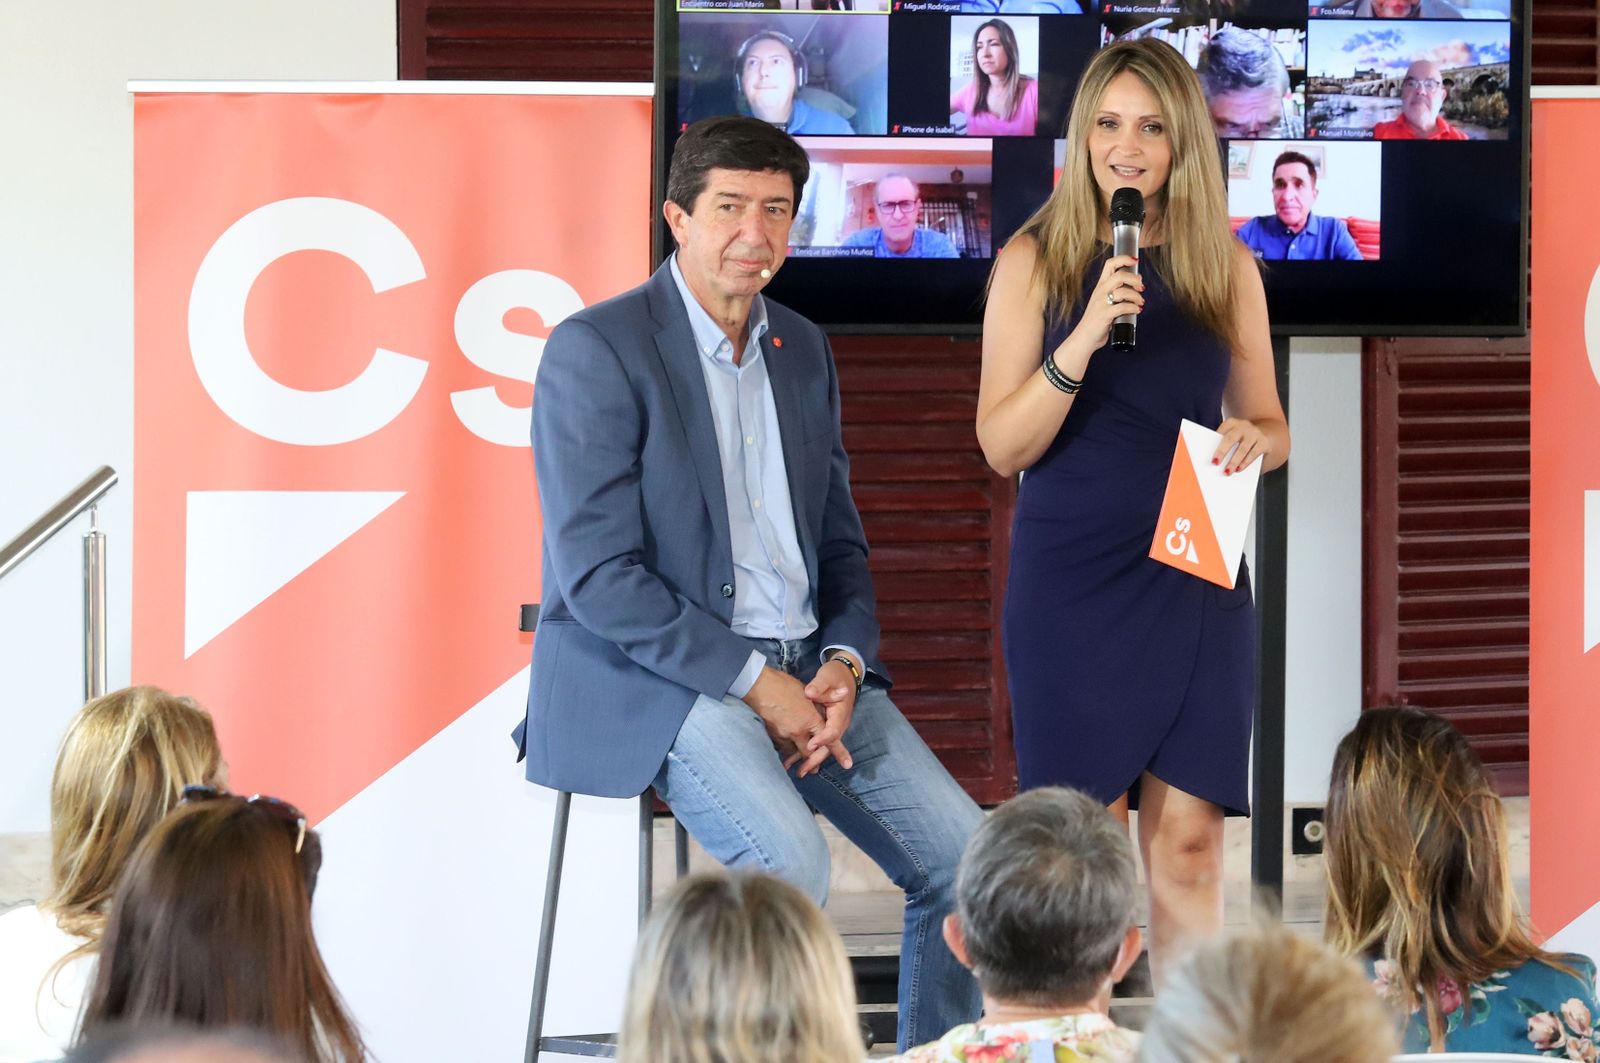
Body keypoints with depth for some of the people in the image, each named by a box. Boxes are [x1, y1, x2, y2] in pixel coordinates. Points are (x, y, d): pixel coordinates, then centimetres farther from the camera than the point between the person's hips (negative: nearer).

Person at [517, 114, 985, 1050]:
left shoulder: (804, 350, 15)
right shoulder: (595, 350, -8)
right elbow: (596, 576, -14)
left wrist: (843, 663, -3)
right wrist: (752, 682, -18)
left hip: (805, 667, 7)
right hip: (650, 678, -7)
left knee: (963, 850, -9)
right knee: (790, 857, -31)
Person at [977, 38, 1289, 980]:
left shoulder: (1228, 266, 8)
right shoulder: (1037, 261, 1)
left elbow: (1271, 426, 16)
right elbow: (1003, 445, -4)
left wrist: (1252, 440, -8)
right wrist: (1082, 343, -18)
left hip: (1195, 577, 2)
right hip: (1071, 577, -2)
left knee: (1189, 842, 1)